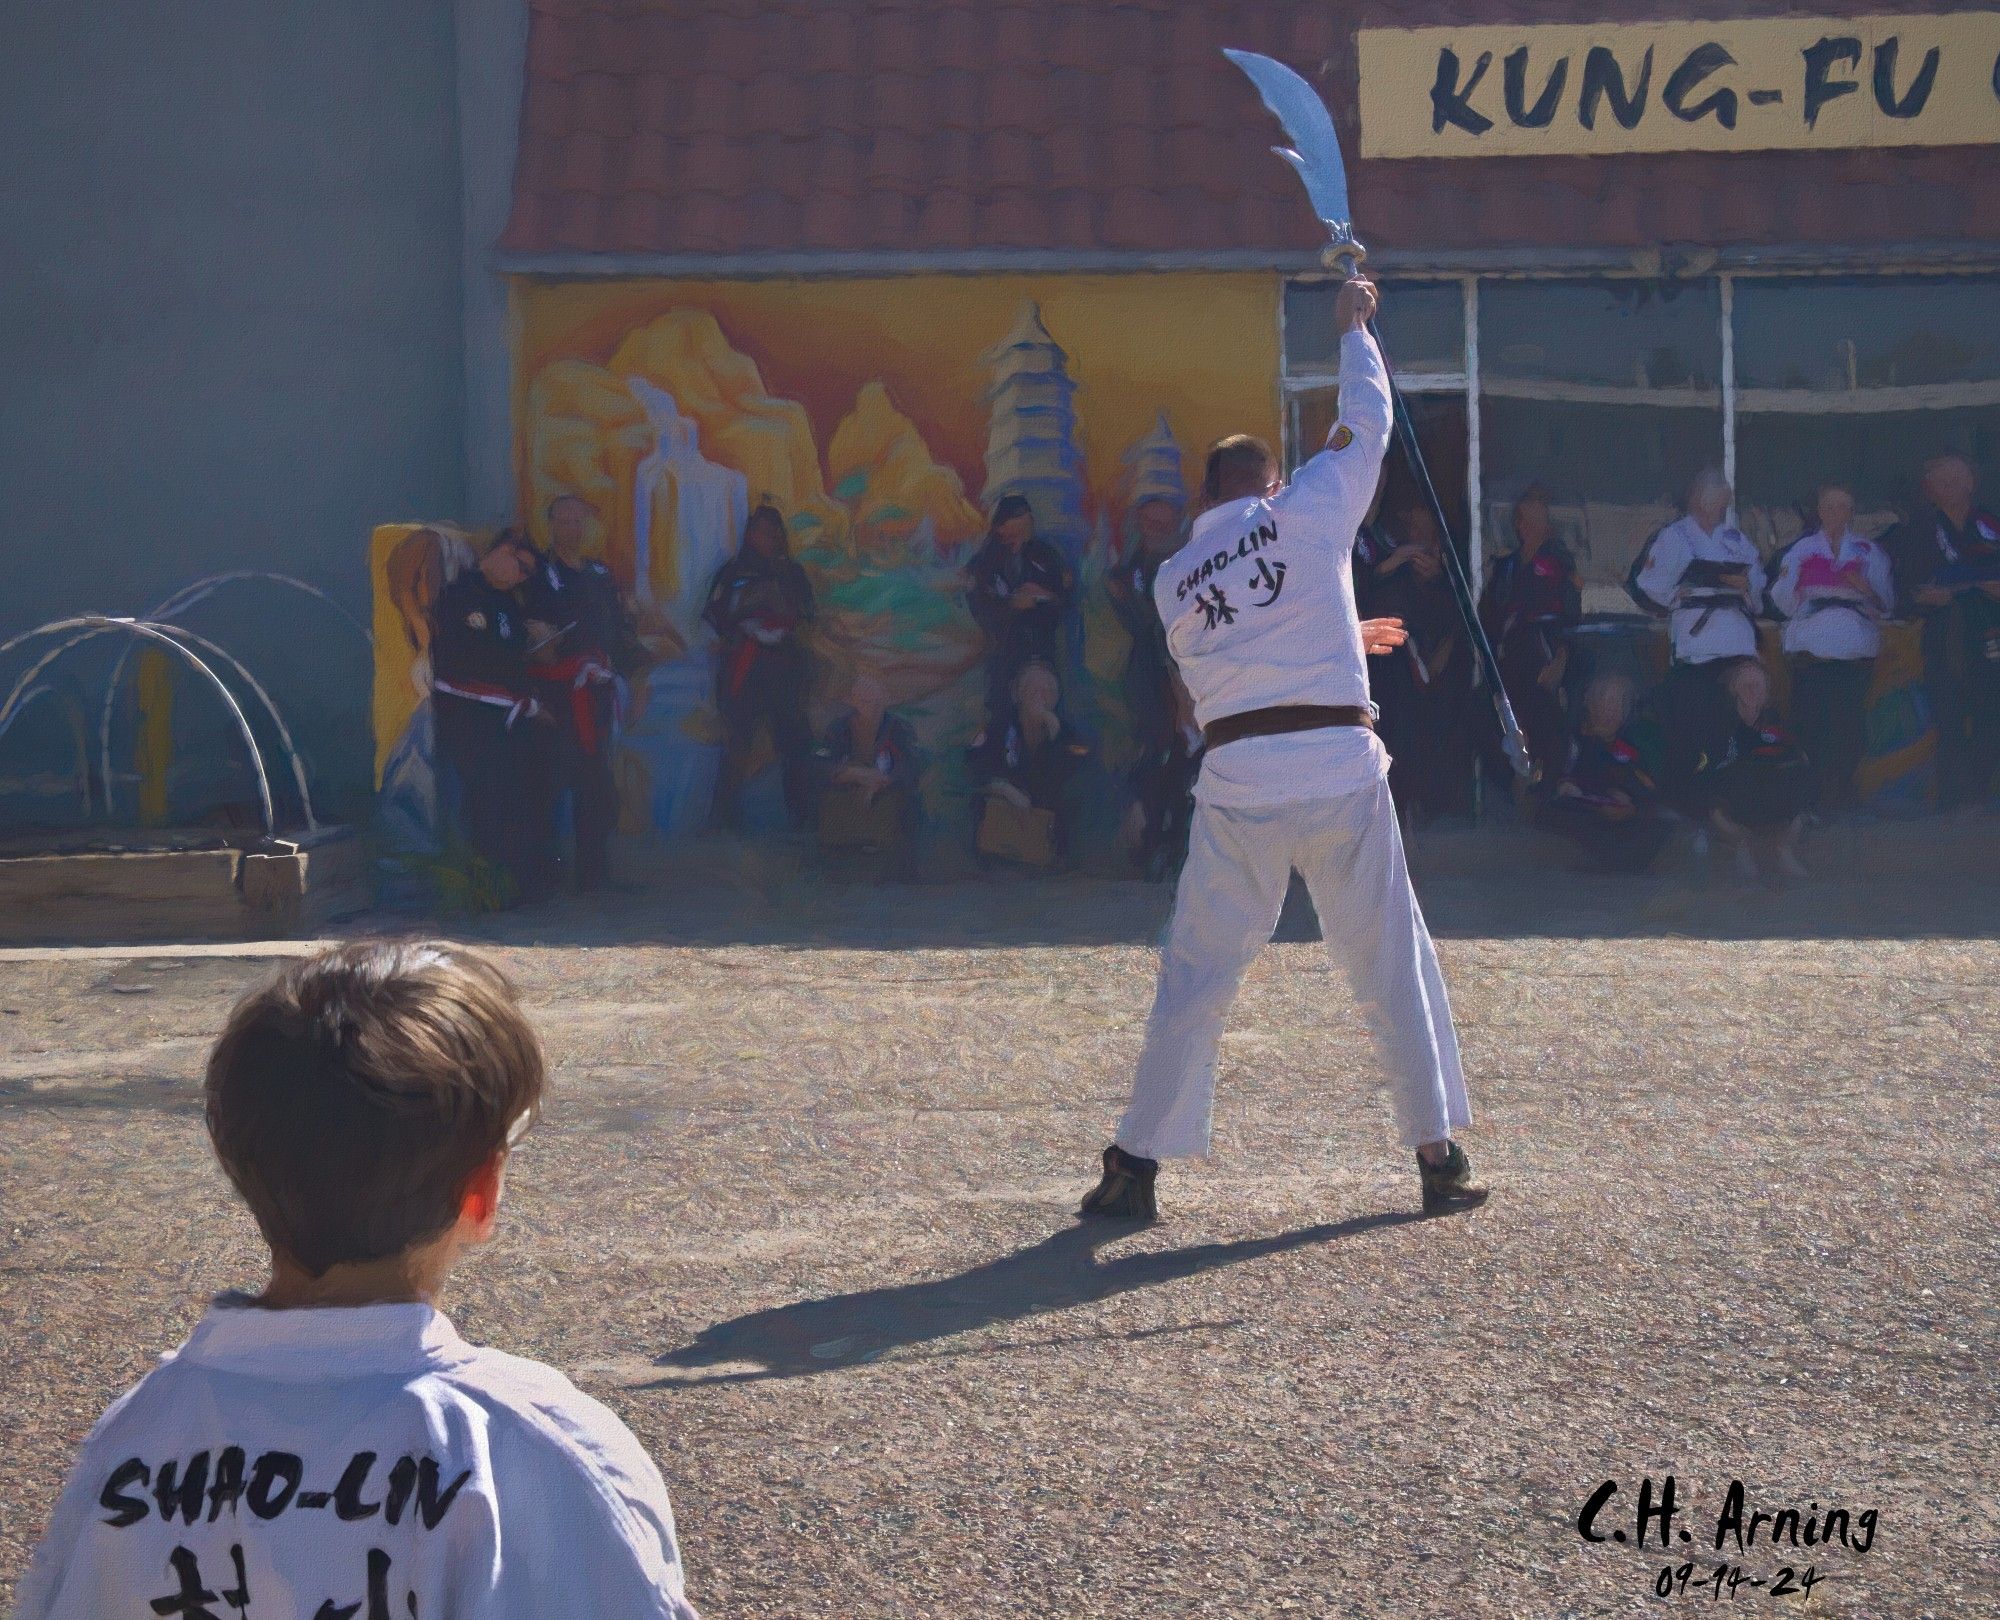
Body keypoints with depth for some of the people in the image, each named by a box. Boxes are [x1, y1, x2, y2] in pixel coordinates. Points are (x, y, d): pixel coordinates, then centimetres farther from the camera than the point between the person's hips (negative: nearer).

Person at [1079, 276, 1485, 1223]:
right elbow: (1367, 421, 16)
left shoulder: (1175, 581, 11)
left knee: (1196, 977, 7)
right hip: (1341, 772, -1)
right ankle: (1439, 1156, 14)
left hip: (1239, 786, 2)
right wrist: (1352, 328, 31)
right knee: (1394, 967, 10)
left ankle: (1137, 1166, 7)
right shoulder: (1306, 512, 2)